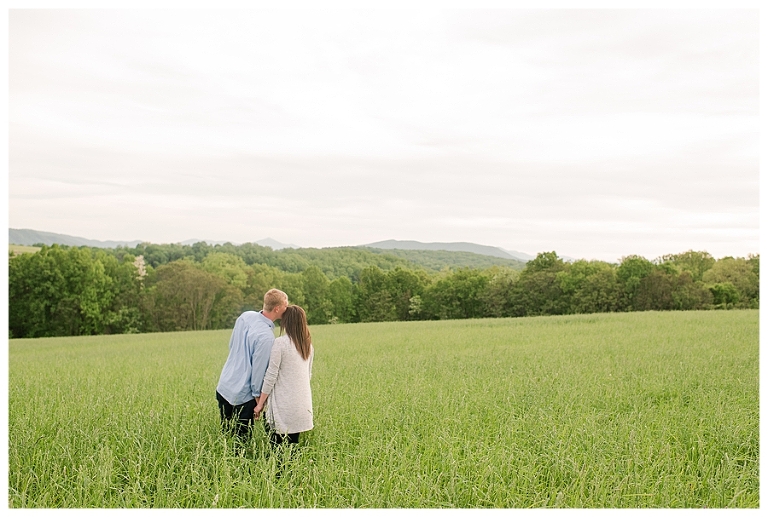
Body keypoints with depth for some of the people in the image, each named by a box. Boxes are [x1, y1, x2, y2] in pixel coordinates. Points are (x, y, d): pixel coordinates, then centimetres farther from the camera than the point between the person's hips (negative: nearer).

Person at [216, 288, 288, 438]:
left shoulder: (245, 316, -3)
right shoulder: (266, 337, -25)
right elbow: (258, 369, -19)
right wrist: (258, 396, -6)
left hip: (223, 387, 7)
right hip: (242, 396, -7)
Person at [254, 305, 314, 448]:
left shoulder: (280, 343, -12)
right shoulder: (308, 345, 8)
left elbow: (270, 377, -11)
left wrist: (260, 403, -4)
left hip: (283, 407, -6)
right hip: (302, 406, 7)